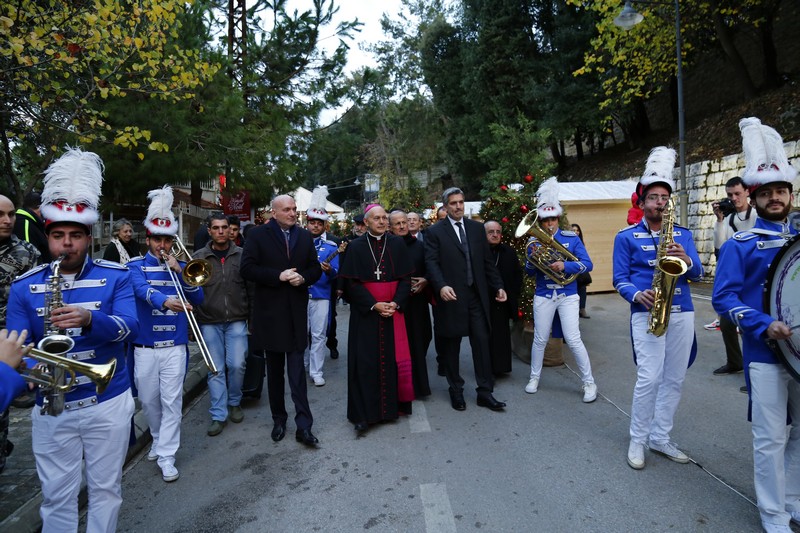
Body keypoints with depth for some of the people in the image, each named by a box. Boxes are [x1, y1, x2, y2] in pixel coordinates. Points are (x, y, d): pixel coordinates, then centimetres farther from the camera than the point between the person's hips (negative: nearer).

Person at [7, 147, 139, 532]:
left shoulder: (116, 277, -6)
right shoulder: (24, 287, 0)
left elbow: (131, 327, -18)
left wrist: (89, 319, -37)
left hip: (109, 402, -1)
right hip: (51, 405, 1)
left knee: (106, 489, 14)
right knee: (57, 496, 14)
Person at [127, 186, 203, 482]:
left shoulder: (181, 267, 8)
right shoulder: (136, 265, 0)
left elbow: (198, 298, -1)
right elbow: (142, 290, -21)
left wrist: (179, 272, -13)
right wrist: (165, 302, -41)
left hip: (175, 345, 0)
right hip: (144, 346, 0)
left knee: (172, 401, 0)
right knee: (149, 401, 14)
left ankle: (166, 456, 10)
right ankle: (158, 439, 38)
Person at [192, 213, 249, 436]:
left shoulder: (242, 255, 2)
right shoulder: (198, 257, 1)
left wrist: (252, 316, 3)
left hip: (237, 320, 0)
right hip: (209, 322, 0)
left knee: (237, 364, -1)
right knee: (216, 368, 5)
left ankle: (234, 402, 25)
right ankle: (218, 415, 16)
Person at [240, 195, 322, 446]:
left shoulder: (305, 236, 8)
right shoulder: (258, 235, -2)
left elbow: (315, 269, 9)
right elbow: (247, 268, -9)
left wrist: (303, 278, -12)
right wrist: (278, 276, -18)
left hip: (297, 312, 1)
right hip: (270, 312, -1)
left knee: (297, 368, -1)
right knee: (274, 369, 12)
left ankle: (303, 425, 2)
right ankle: (278, 419, 27)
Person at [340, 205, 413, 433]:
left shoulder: (397, 244, 5)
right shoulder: (356, 247, -1)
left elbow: (405, 278, 3)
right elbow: (351, 283, -5)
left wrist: (395, 303, -12)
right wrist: (374, 305, -14)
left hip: (393, 310, 2)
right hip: (365, 312, -2)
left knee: (392, 357, 5)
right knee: (366, 361, -1)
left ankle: (392, 406, 19)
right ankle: (364, 413, 8)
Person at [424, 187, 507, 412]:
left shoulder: (477, 228, 11)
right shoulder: (435, 231, -1)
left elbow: (487, 260, 11)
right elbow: (431, 262, -11)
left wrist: (498, 286, 4)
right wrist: (441, 286, -28)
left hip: (477, 296, 3)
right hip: (451, 296, -3)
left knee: (482, 342, 3)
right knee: (451, 346, 9)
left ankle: (485, 392, 14)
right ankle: (456, 391, 25)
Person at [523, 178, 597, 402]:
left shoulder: (572, 238, -2)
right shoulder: (534, 241, 2)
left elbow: (588, 264, -7)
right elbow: (529, 272, 3)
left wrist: (564, 266, -23)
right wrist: (533, 258, -19)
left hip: (568, 296, -1)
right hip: (543, 297, 2)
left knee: (573, 340, -4)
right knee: (540, 339, 9)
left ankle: (589, 383, 11)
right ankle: (534, 378, 27)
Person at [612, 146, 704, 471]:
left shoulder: (683, 234, 12)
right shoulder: (626, 237, 2)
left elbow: (697, 275, 7)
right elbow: (620, 279, -1)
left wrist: (687, 261, -15)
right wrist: (637, 295, -20)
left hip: (682, 314, 5)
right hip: (647, 313, -4)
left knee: (674, 379, 9)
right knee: (649, 378, -10)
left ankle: (660, 438, 25)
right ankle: (637, 440, 8)